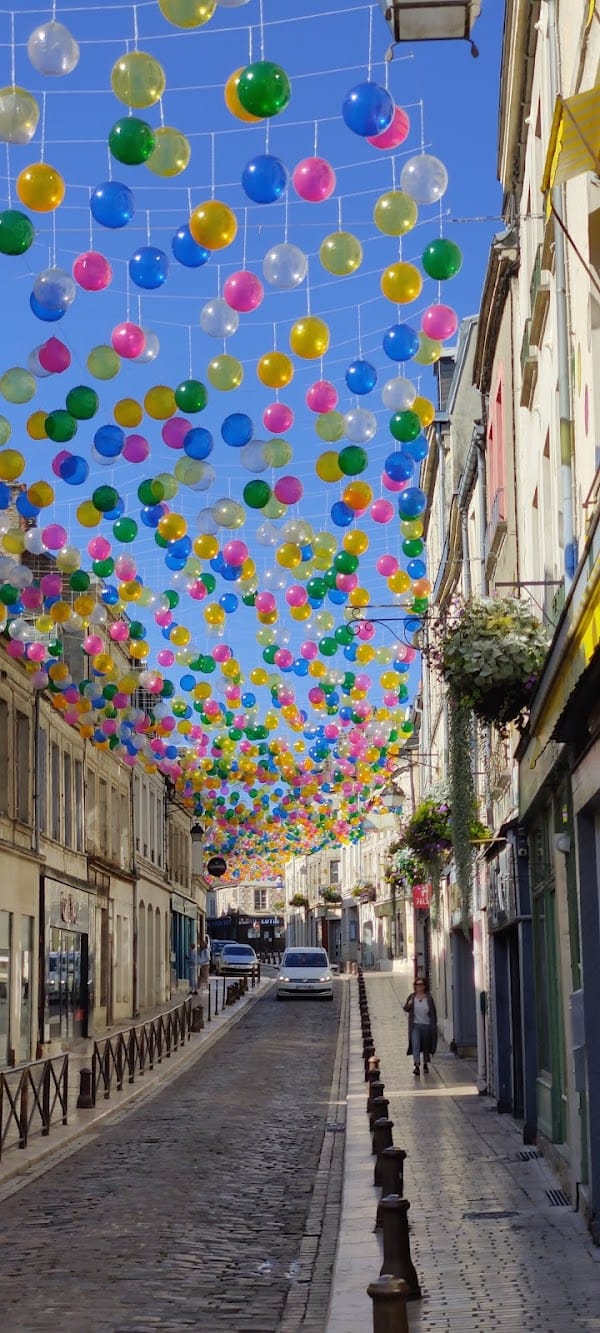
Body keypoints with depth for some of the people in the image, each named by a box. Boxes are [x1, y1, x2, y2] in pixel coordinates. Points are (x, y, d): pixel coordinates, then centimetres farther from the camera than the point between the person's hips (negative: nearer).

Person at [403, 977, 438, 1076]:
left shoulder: (428, 998, 0)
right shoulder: (412, 997, 3)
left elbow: (433, 1013, 4)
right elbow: (405, 1009, 11)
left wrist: (434, 1025, 2)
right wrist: (408, 1005, -12)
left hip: (427, 1025, 1)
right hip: (415, 1025, -1)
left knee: (426, 1046, 11)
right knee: (415, 1045, -15)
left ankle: (425, 1065, 29)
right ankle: (416, 1066, -21)